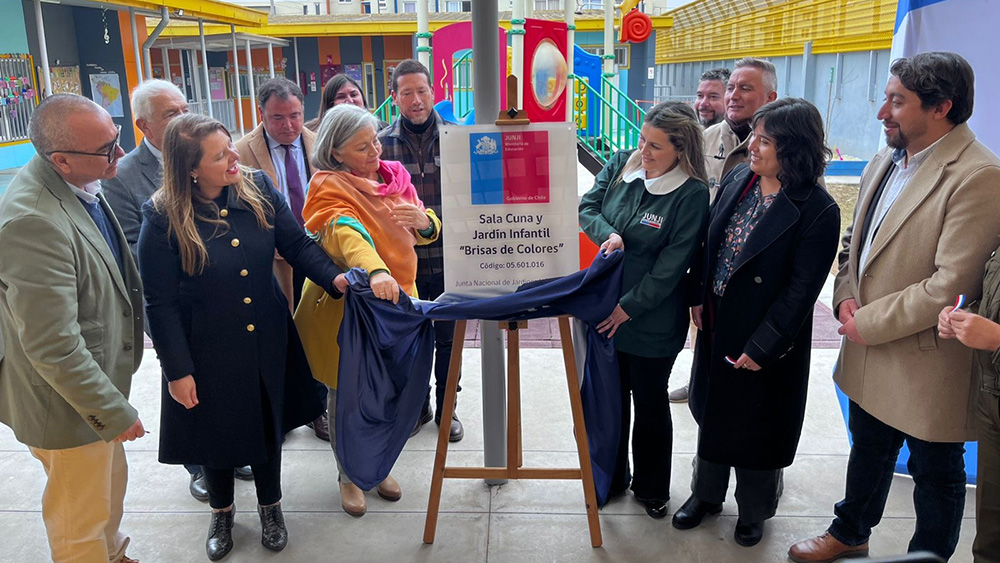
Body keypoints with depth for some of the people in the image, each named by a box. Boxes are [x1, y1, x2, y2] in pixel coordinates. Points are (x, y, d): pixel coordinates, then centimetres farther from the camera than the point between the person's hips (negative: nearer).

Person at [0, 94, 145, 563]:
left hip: (97, 379, 9)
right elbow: (53, 347, -29)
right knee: (81, 522, 13)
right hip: (70, 402, -9)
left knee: (110, 485, 30)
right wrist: (115, 413, -19)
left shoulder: (79, 183, -3)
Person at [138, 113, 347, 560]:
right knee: (216, 430, 17)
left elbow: (297, 244, -5)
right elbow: (160, 304, -14)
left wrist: (334, 277, -23)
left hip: (266, 340, 3)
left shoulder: (258, 188, -8)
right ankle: (222, 513, 46)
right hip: (206, 349, -3)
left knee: (267, 423, 19)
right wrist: (178, 370, -12)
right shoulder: (163, 218, -18)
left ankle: (270, 508, 45)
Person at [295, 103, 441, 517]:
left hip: (396, 295, 5)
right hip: (346, 304, -5)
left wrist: (424, 222, -16)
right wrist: (374, 270, -54)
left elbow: (425, 233, 10)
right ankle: (348, 474, 29)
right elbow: (346, 232, -35)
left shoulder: (394, 176, 4)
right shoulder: (330, 187, -14)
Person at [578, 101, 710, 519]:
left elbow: (671, 266, -17)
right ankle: (610, 479, 38)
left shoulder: (692, 195, -15)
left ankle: (651, 488, 36)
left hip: (650, 322, -4)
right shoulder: (620, 166, -1)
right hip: (603, 309, 5)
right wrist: (608, 234, -19)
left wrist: (629, 307, -17)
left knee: (649, 405, 14)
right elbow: (587, 207, 2)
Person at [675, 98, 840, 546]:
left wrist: (762, 346, -18)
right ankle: (706, 494, 44)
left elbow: (801, 290, -19)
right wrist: (698, 297, 3)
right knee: (711, 409, 21)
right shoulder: (738, 178, -2)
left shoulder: (818, 212, -21)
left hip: (766, 340, -6)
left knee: (757, 424, 12)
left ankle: (754, 511, 39)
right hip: (716, 325, 6)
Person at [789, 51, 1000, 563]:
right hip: (868, 350, 8)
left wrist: (869, 323, -17)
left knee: (935, 472, 14)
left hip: (926, 362, -8)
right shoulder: (886, 161, 5)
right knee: (868, 448, 26)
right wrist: (847, 296, -2)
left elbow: (951, 284, -25)